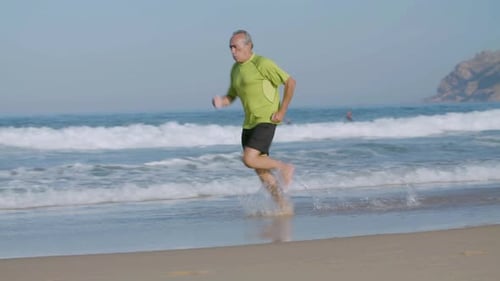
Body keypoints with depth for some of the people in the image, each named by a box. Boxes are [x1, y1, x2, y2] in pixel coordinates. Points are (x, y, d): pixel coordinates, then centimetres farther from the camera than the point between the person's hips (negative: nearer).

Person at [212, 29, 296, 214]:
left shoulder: (262, 64, -11)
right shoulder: (235, 69, 12)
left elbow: (290, 82, -10)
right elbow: (231, 97, 20)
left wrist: (282, 111, -12)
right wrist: (220, 102, -4)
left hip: (266, 121, -8)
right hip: (249, 123, 8)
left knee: (249, 160, -21)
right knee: (260, 170, 7)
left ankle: (284, 168, 3)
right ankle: (284, 206, 16)